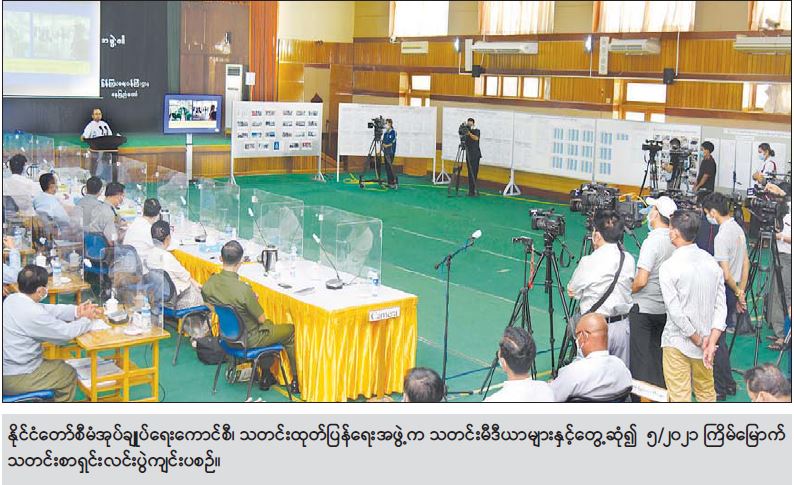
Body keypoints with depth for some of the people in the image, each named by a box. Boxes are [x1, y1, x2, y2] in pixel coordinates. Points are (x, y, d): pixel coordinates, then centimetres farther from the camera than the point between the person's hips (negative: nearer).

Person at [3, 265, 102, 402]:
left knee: (59, 365, 27)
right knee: (69, 374, 12)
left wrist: (76, 311, 1)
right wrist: (86, 319, 0)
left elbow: (48, 310, 8)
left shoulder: (12, 299, -2)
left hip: (6, 366, 9)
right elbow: (66, 332, -17)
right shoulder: (32, 314, -29)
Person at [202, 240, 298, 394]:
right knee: (291, 330, 16)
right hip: (248, 339, -7)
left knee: (269, 325, 33)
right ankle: (296, 380, 28)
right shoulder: (243, 289, -34)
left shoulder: (208, 285, -15)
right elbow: (261, 319, -22)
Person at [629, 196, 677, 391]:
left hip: (643, 309, -7)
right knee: (658, 355, 17)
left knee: (640, 357, 1)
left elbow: (641, 281, -22)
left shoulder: (652, 242, -19)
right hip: (666, 308, 7)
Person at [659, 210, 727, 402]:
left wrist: (699, 341, -8)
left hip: (677, 343, -6)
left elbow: (676, 312, -18)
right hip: (707, 339, 6)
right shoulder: (711, 262, 0)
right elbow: (721, 306, -3)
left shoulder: (668, 267, -16)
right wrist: (711, 343, -7)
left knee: (680, 398, 2)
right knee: (707, 393, 19)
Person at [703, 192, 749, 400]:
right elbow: (746, 262, 14)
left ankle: (721, 388, 10)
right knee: (718, 336, 18)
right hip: (733, 292, 9)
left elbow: (725, 274, -21)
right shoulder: (738, 229, 7)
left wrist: (738, 293, -5)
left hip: (723, 291, -9)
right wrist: (741, 292, 17)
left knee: (716, 338, 2)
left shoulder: (721, 236, -21)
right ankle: (728, 383, 27)